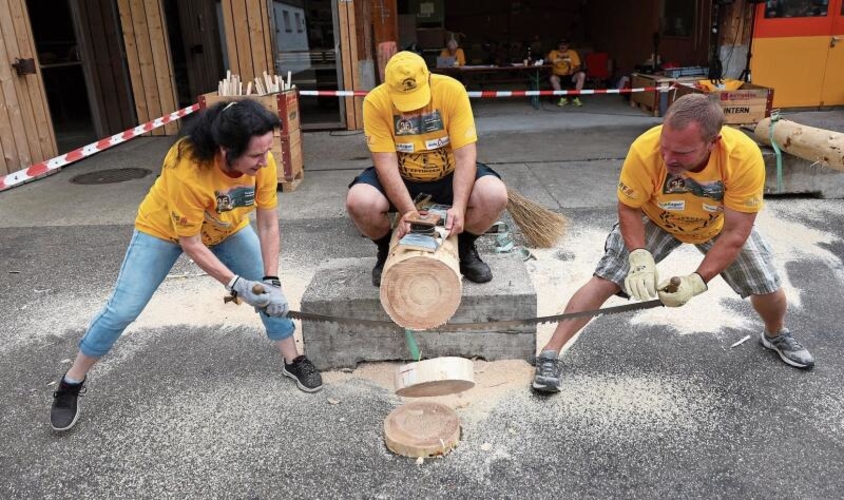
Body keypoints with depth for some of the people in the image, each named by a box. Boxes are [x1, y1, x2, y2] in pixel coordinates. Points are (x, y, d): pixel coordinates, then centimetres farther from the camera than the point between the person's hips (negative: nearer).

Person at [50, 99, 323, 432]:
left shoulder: (262, 163, -30)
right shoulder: (186, 170, -42)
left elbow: (268, 225, -19)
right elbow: (190, 243, -30)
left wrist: (271, 282, -25)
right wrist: (236, 284, -32)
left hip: (228, 230, 4)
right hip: (164, 229, -4)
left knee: (268, 293, -3)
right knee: (122, 310, -3)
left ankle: (293, 361, 18)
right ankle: (70, 384, 18)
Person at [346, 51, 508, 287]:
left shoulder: (452, 90, -20)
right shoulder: (375, 101, -19)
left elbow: (465, 155, -21)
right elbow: (386, 164, -21)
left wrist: (459, 207, -33)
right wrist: (408, 210, -34)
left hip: (448, 176, 0)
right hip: (400, 179, 0)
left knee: (495, 195, -28)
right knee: (359, 202, -30)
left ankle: (464, 246, 4)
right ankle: (387, 250, 4)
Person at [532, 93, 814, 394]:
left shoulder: (745, 156, -36)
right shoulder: (645, 150, -38)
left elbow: (735, 233, -27)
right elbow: (628, 208, -21)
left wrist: (697, 281, -35)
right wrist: (640, 256, -36)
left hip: (718, 225, 2)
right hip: (654, 221, -1)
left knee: (768, 289, 3)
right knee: (606, 279, -16)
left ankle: (776, 335, 40)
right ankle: (550, 354, -5)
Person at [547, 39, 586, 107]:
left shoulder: (573, 53, 6)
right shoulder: (554, 53, 5)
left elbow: (578, 66, 1)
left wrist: (573, 70, -22)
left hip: (571, 76, 1)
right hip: (559, 77, -1)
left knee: (582, 75, -27)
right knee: (553, 78, -34)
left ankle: (575, 98, -16)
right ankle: (563, 98, -17)